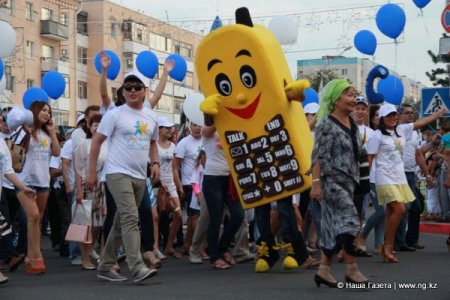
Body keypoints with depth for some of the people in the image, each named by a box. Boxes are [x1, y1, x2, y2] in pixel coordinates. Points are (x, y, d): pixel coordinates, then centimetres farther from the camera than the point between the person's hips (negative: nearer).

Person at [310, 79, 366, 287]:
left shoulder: (352, 123, 13)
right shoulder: (327, 125, -11)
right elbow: (318, 156, -16)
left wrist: (355, 180, 20)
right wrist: (316, 183, -22)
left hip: (347, 182, 8)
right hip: (332, 180, -8)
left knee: (334, 226, 9)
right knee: (349, 221, -12)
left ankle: (323, 270, 14)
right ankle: (352, 269, -5)